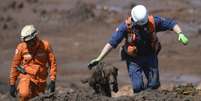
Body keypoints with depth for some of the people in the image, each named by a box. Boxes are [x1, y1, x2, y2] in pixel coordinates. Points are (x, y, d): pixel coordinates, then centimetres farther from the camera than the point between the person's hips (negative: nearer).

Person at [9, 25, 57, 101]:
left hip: (41, 79, 2)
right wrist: (12, 84, 2)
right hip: (27, 76, -2)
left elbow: (52, 63, 0)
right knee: (24, 95, -31)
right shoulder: (21, 47, -6)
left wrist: (52, 81, -6)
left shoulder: (45, 45, -5)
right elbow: (15, 65, 2)